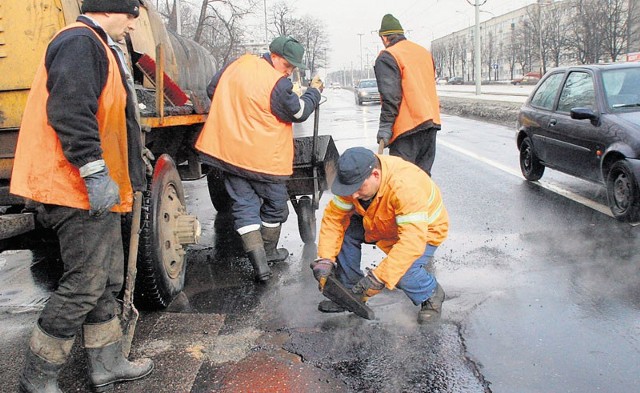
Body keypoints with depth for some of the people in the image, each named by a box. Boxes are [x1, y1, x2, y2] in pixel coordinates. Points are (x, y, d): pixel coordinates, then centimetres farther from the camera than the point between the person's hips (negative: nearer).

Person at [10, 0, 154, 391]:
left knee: (107, 280, 16)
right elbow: (70, 111, -25)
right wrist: (95, 172, -27)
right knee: (84, 285, -5)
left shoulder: (97, 47, 22)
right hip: (82, 190, -11)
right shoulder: (80, 42, -12)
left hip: (97, 190, 11)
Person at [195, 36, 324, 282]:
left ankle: (259, 261, -2)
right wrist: (314, 91, 9)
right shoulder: (278, 84, -17)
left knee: (244, 205, 6)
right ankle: (269, 250, 32)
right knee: (275, 206, 17)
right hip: (264, 159, -5)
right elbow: (299, 112, -7)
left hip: (229, 150, 6)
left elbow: (212, 90, 17)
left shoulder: (239, 64, 5)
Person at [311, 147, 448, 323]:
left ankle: (432, 294, 5)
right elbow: (333, 217, -14)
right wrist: (325, 259, -24)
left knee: (403, 273, -30)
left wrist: (378, 277, -48)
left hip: (423, 230, -6)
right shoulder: (355, 179, -22)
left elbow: (413, 241, -46)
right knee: (346, 232, -14)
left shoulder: (406, 187, -41)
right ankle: (350, 291, 5)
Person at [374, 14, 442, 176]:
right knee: (423, 174, 13)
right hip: (431, 122, 8)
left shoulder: (387, 57, -7)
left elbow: (390, 96, -16)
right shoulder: (425, 52, 17)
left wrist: (385, 126, -16)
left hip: (407, 126, -8)